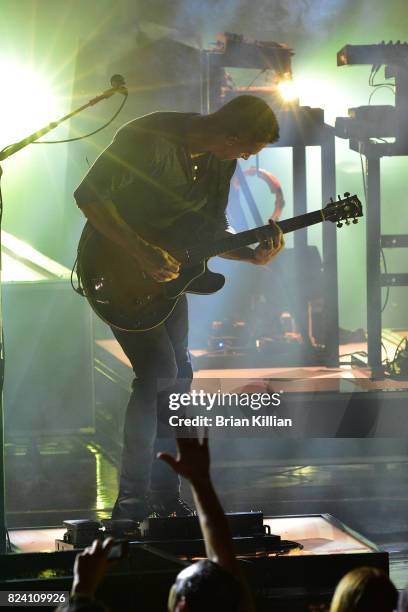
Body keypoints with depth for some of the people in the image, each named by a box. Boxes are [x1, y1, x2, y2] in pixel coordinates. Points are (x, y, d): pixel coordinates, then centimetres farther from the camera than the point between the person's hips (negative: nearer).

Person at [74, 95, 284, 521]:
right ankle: (131, 502, -11)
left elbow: (212, 231, 8)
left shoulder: (221, 161, -1)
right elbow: (89, 196, -25)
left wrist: (253, 255, -11)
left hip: (165, 271, 8)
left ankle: (165, 500, 17)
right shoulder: (149, 138, -25)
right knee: (159, 373, -18)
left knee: (177, 376, 7)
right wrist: (142, 254, -29)